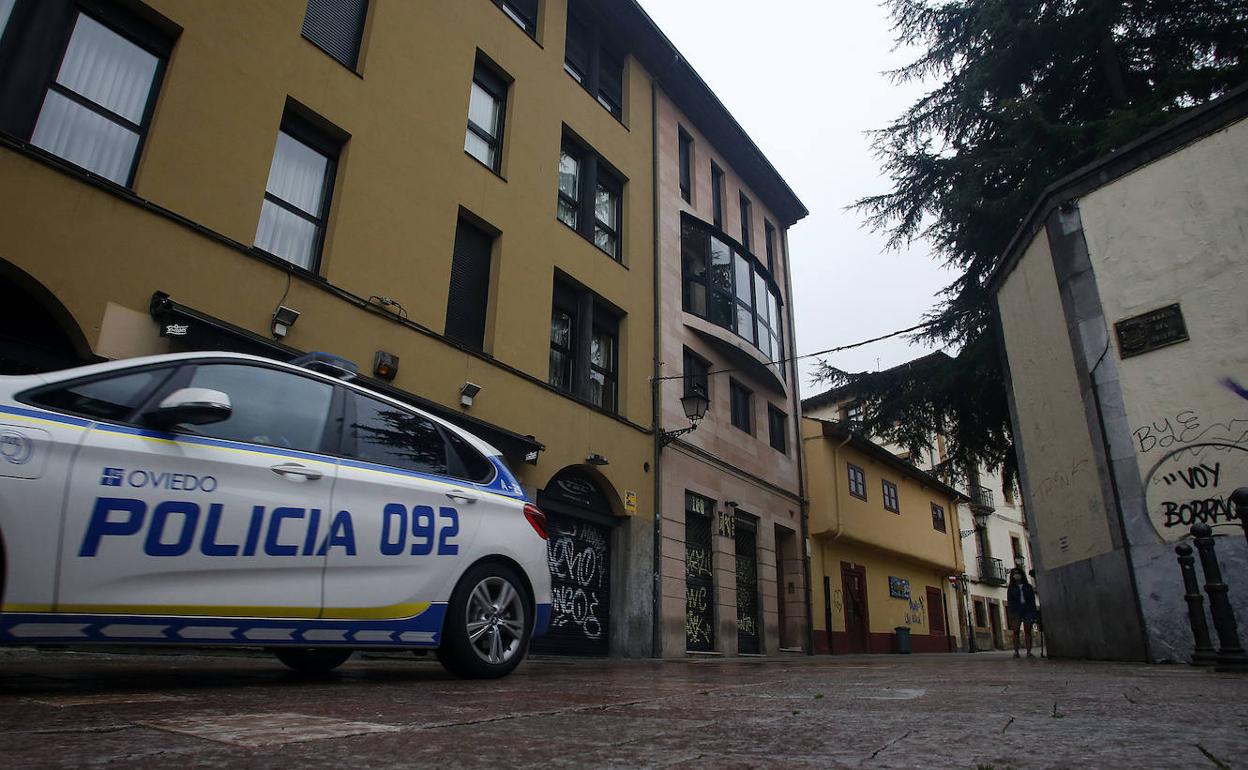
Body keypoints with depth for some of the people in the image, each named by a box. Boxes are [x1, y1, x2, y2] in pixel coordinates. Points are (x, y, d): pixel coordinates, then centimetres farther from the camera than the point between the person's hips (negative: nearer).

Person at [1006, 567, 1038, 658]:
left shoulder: (1028, 587, 14)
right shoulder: (1011, 588, 13)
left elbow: (1033, 600, 8)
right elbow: (1009, 601, 5)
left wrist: (1033, 614, -3)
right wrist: (1011, 614, -7)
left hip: (1028, 610, 1)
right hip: (1016, 610, -1)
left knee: (1028, 631, -2)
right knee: (1016, 631, -10)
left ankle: (1029, 652, -2)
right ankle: (1016, 652, -13)